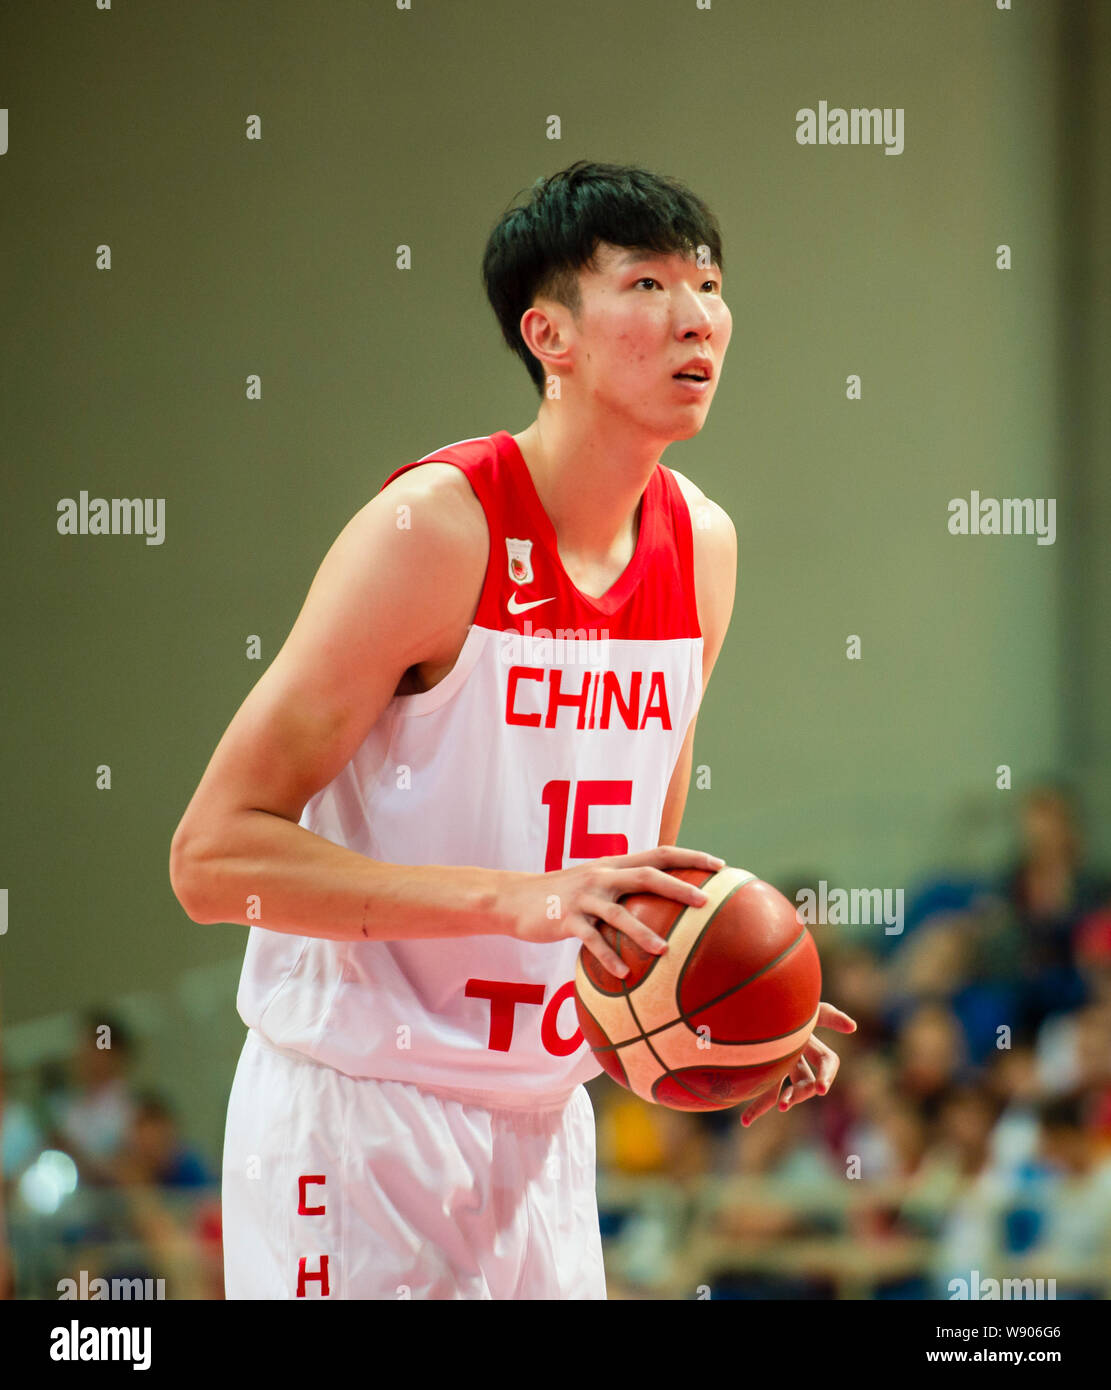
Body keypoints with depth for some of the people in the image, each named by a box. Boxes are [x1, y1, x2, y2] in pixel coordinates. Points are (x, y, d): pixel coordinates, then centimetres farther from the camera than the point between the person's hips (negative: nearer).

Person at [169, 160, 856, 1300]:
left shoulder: (701, 544, 5)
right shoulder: (432, 530, -17)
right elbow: (212, 855, -21)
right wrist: (518, 899, -30)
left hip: (543, 1121, 7)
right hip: (357, 1120, -7)